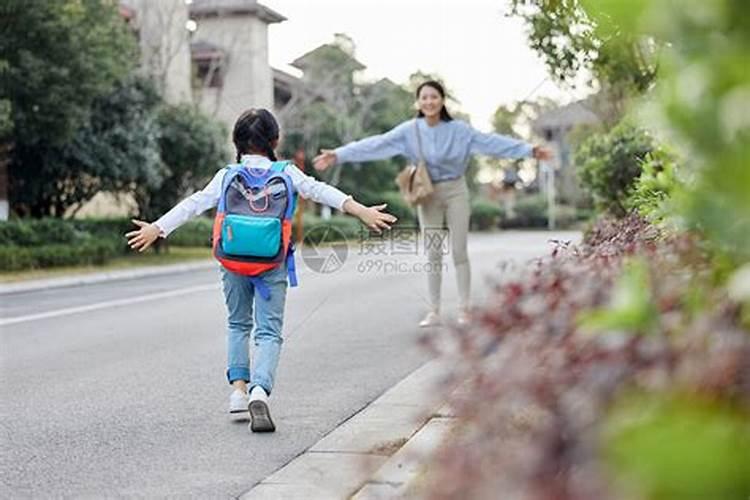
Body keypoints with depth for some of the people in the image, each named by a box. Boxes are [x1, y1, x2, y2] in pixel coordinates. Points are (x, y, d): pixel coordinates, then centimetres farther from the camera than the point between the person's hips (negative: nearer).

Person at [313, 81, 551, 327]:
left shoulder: (459, 130, -9)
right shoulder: (409, 131, -7)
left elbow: (491, 142, -14)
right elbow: (376, 145, -13)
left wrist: (528, 150, -24)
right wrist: (338, 154, -21)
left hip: (455, 192, -1)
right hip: (428, 195, 1)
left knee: (459, 252, 1)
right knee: (432, 254, 5)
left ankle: (464, 309, 11)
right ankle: (434, 311, 13)